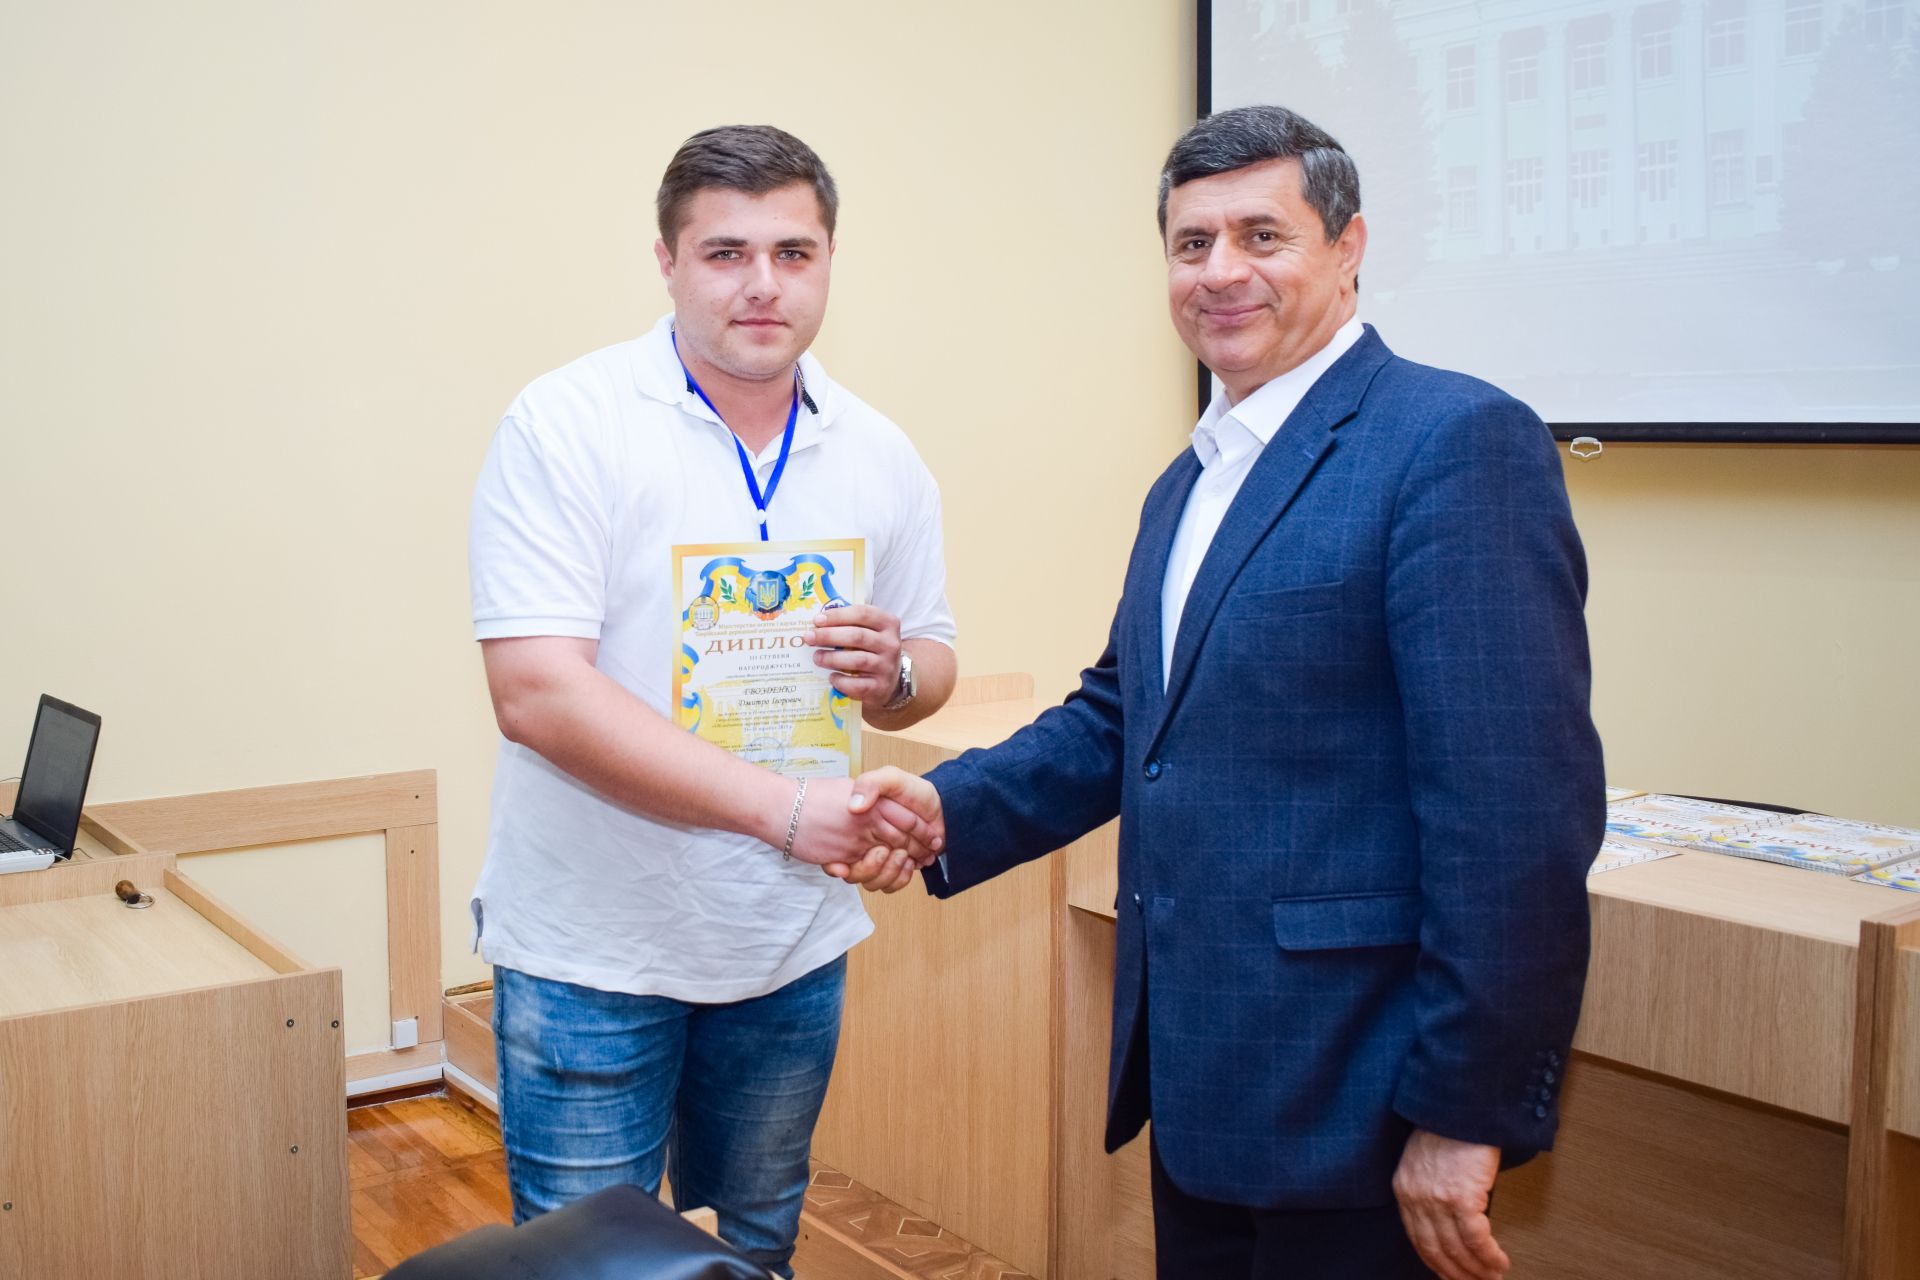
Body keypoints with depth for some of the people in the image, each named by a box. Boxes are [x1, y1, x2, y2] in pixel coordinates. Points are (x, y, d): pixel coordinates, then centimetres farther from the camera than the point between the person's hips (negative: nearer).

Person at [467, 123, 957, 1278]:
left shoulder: (881, 457, 2)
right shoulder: (567, 426, -13)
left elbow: (932, 661, 12)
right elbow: (537, 693, -21)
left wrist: (894, 674, -13)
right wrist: (783, 806, -27)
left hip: (792, 946, 5)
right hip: (595, 947, -4)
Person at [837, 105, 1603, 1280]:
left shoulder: (1459, 441, -15)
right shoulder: (1189, 483, 15)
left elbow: (1519, 806, -20)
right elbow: (1122, 715, 17)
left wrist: (1469, 1113, -19)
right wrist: (953, 807, -1)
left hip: (1345, 1099, -8)